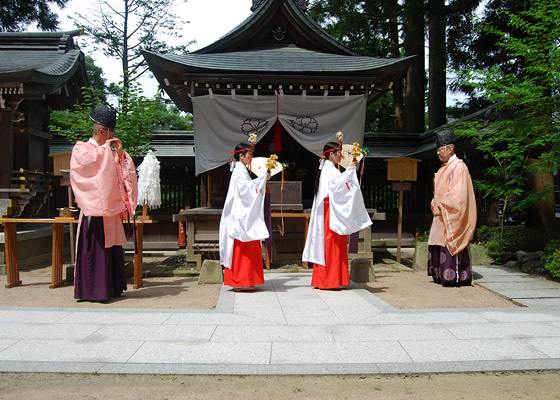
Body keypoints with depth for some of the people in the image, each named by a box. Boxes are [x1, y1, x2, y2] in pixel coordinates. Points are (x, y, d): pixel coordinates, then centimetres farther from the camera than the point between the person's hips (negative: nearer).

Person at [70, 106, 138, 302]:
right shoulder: (81, 149, 1)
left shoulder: (110, 151, 20)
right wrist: (105, 148, -10)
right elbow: (90, 162, -22)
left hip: (110, 209, 7)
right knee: (95, 250, -8)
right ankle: (92, 291, -2)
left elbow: (125, 171, 19)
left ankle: (112, 288, 16)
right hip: (93, 209, -7)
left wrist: (120, 152, 5)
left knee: (112, 249, 9)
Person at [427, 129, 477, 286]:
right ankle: (442, 275, 16)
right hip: (441, 215, 9)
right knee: (439, 245, 9)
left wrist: (441, 204, -14)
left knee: (450, 244, -8)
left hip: (452, 216, -9)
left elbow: (458, 194, -19)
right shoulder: (444, 167, 17)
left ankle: (456, 277, -3)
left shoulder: (458, 166, -11)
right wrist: (435, 204, 9)